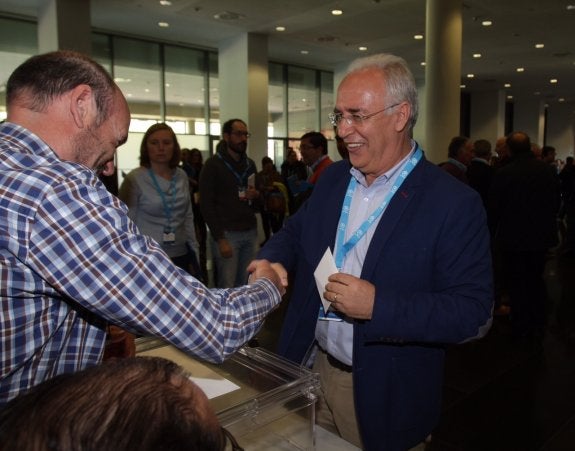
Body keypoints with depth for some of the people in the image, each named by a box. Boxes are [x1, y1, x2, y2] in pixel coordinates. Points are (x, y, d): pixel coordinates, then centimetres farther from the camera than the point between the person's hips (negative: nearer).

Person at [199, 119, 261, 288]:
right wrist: (220, 239, -15)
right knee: (226, 286, -3)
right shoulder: (213, 164, -3)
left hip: (251, 232, 5)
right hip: (227, 233, -5)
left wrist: (256, 196, -4)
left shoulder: (250, 164, 15)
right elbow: (206, 205, -9)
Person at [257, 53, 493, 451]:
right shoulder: (333, 178, 1)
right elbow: (295, 231, 12)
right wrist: (272, 260, -10)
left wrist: (378, 305, -30)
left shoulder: (455, 203, -18)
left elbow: (474, 312, -19)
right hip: (310, 369, 6)